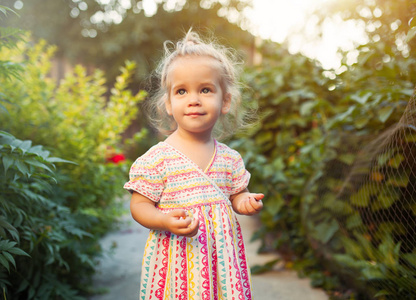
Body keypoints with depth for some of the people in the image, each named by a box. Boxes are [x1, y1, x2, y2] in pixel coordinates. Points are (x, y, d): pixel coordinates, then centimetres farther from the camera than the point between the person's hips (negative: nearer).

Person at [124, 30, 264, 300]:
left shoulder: (230, 159, 3)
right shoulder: (157, 158, -10)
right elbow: (139, 206, -6)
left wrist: (246, 202, -6)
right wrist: (166, 221, -24)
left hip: (221, 255, 4)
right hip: (177, 258, -3)